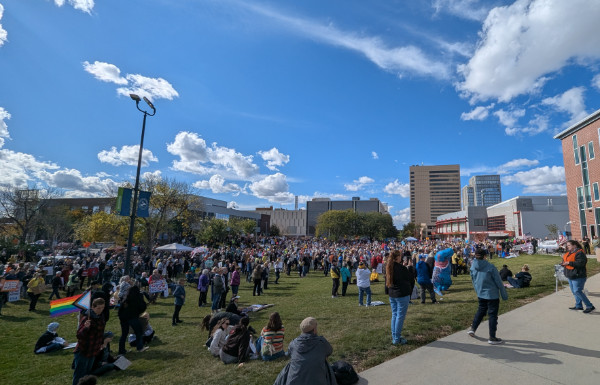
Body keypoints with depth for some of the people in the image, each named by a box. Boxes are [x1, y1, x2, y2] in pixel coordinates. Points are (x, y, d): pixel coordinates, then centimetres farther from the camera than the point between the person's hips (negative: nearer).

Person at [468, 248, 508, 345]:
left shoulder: (473, 267, -5)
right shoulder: (491, 267, -20)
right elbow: (499, 282, -12)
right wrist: (504, 295, -1)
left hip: (480, 295, 5)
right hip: (492, 295, -5)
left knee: (481, 310, 24)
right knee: (492, 315, 7)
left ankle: (473, 328, 27)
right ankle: (492, 338, 16)